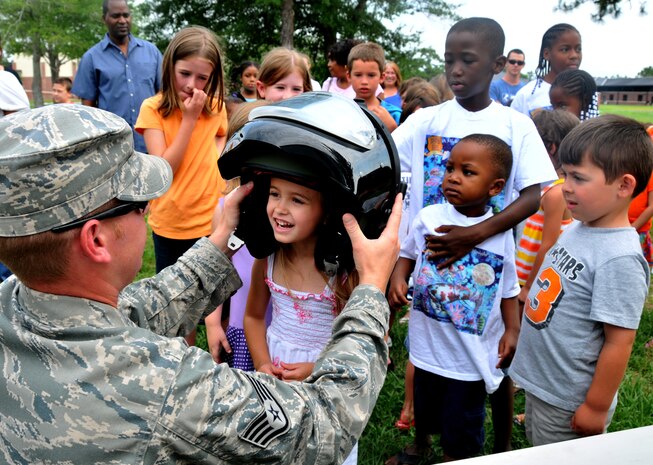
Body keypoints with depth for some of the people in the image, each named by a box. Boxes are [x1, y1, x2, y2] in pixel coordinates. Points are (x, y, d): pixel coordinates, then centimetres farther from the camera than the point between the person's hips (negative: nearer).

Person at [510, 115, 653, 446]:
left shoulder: (619, 259, -27)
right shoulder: (577, 228, -1)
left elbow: (619, 343, -23)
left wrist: (597, 408, -16)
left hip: (568, 404, -8)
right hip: (539, 381, 8)